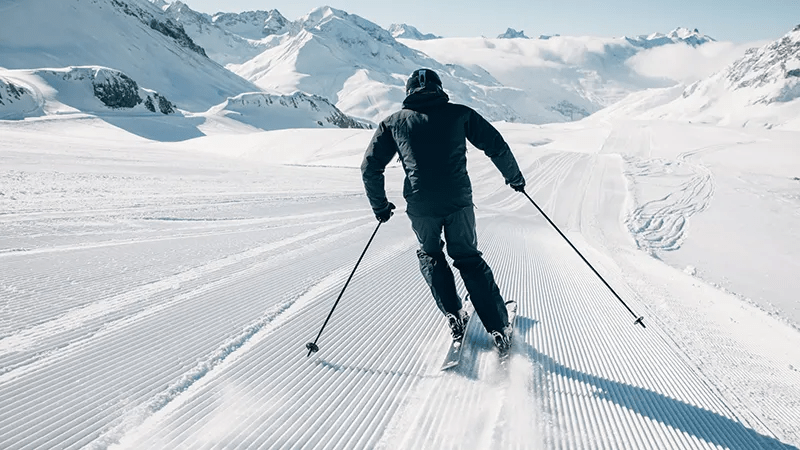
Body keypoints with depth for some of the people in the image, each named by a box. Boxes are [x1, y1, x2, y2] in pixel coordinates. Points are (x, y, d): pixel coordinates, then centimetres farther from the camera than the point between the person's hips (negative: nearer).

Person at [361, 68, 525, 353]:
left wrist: (379, 205, 21)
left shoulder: (394, 123, 11)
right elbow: (496, 146, 8)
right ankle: (499, 329, 15)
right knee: (469, 259, 17)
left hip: (420, 206, 0)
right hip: (458, 201, 0)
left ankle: (454, 316, 19)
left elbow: (370, 168, 9)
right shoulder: (459, 114, 8)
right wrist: (513, 176, 24)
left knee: (430, 256, 27)